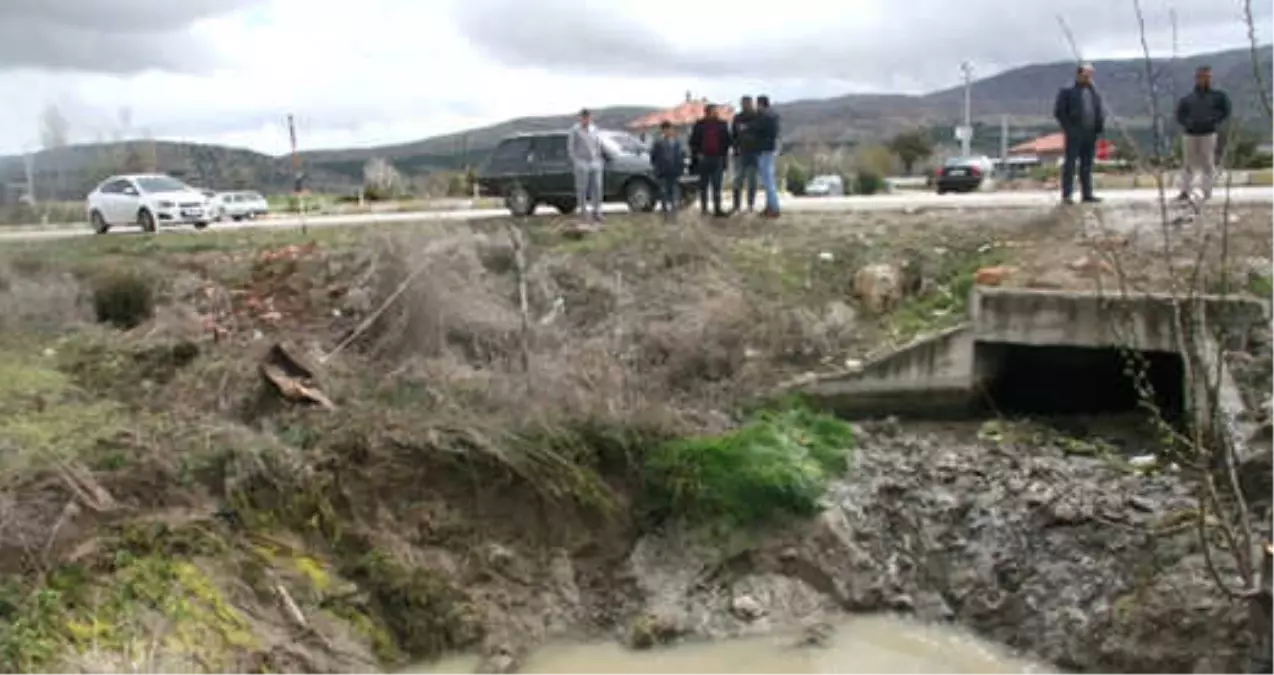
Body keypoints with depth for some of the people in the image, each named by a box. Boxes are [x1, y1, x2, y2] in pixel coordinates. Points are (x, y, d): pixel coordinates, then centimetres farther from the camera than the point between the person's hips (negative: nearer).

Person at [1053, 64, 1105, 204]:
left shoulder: (1094, 92, 17)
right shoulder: (1068, 91, -1)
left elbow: (1100, 111, 20)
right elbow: (1059, 111, -5)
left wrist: (1100, 126, 3)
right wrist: (1068, 128, -12)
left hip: (1090, 133, 6)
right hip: (1075, 133, -6)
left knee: (1087, 164, 8)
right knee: (1070, 163, -6)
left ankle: (1087, 194, 12)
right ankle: (1067, 194, -6)